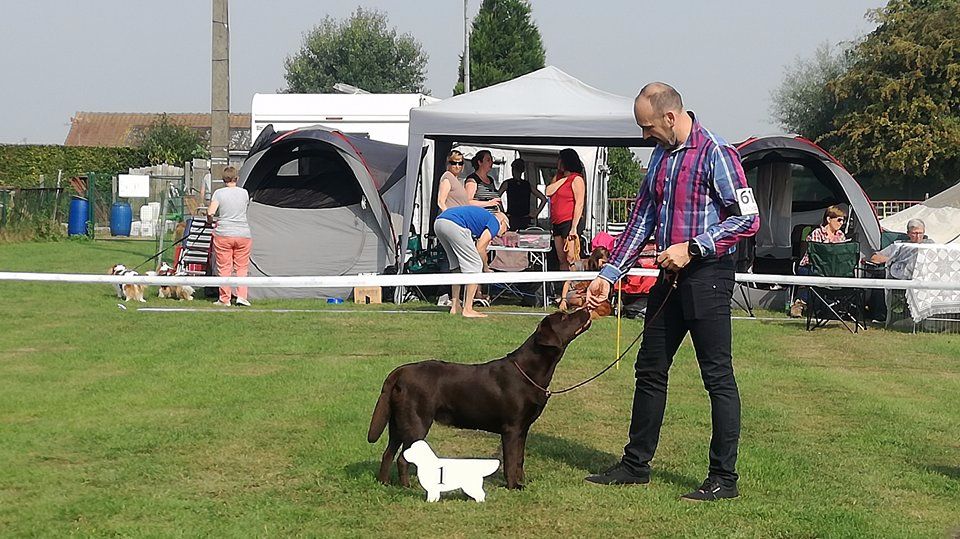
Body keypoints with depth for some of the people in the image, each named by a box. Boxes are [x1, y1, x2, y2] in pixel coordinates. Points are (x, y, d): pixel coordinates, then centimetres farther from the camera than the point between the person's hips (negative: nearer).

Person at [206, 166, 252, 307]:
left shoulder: (219, 193, -5)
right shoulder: (244, 193, 4)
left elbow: (210, 212, -12)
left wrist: (209, 220, 9)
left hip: (223, 234, -2)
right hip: (243, 234, 2)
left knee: (224, 268, 4)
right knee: (241, 267, 10)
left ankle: (224, 299, 7)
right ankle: (241, 296, 1)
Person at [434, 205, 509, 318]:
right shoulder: (495, 222, 12)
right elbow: (480, 248, 0)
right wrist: (486, 268, 17)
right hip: (454, 225, -9)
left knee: (456, 264, 24)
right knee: (475, 265, 2)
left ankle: (455, 306, 24)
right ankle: (468, 309, 2)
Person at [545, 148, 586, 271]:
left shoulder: (576, 179, -5)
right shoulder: (559, 177, 19)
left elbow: (579, 204, -12)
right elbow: (548, 192, 4)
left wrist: (574, 228, -19)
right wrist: (562, 179, 3)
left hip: (570, 222, -8)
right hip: (558, 224, 8)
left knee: (571, 259, -14)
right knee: (562, 261, 6)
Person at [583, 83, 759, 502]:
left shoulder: (715, 154, -13)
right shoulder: (661, 156, 13)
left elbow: (747, 219, -16)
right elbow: (641, 219, 18)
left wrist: (691, 248, -20)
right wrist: (608, 274, 13)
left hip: (708, 276, -9)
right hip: (670, 277, 9)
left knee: (718, 376, -3)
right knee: (650, 371, 14)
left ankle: (724, 478, 2)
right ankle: (636, 464, 24)